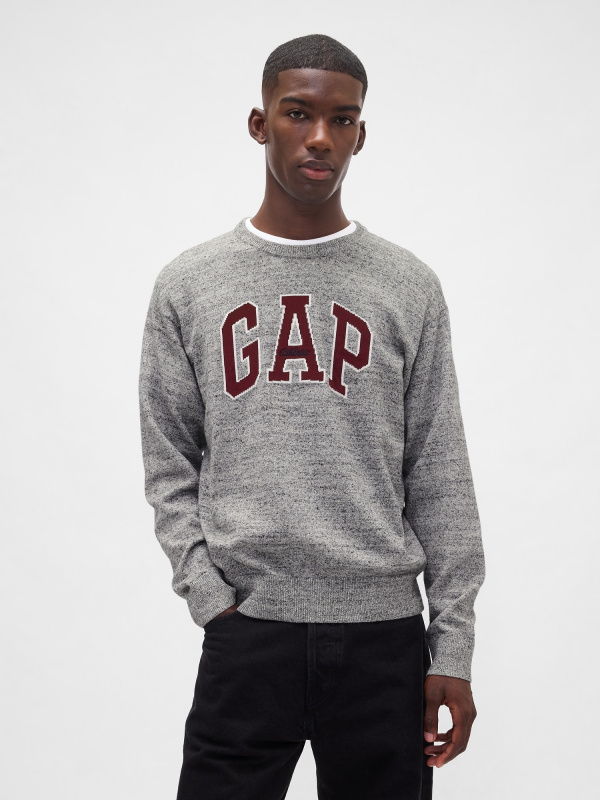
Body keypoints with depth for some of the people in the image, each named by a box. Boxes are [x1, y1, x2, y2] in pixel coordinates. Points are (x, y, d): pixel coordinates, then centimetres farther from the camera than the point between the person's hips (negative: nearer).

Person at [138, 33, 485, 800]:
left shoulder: (409, 287, 4)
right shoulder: (187, 285, 5)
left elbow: (440, 479, 3)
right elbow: (169, 467, 6)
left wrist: (453, 647, 0)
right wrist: (210, 597, -5)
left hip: (383, 636, 0)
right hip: (245, 636, 0)